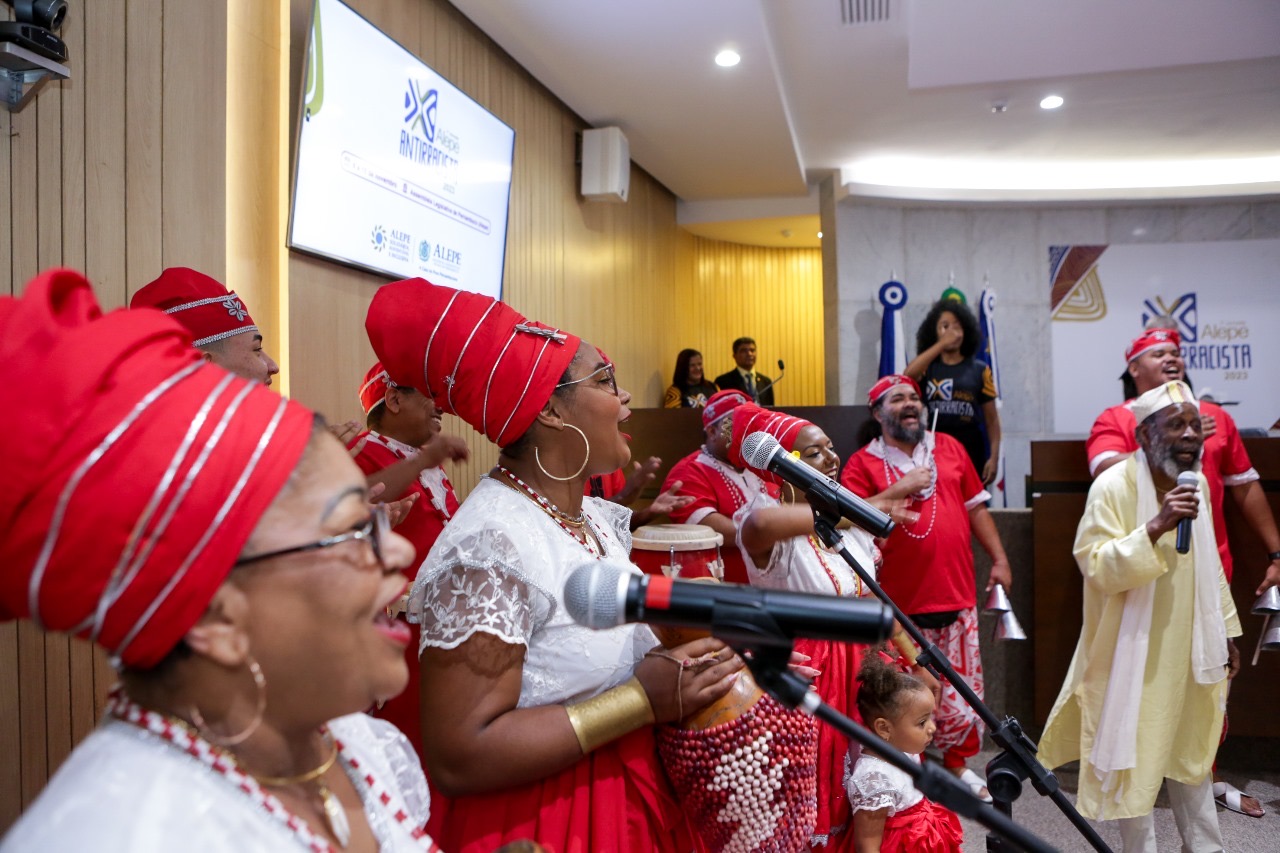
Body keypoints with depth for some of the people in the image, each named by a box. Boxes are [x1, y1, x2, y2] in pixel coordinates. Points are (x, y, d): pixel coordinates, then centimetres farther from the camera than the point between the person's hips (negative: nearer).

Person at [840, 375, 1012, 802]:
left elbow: (976, 507, 15)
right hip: (901, 605, -4)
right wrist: (900, 489, -18)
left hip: (957, 596, 4)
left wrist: (999, 559, 9)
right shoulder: (863, 463, -2)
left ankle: (957, 763, 32)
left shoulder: (949, 448, 11)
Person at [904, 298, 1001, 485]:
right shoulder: (927, 367, 7)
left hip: (970, 450, 1)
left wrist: (994, 457, -1)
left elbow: (991, 418, 8)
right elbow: (907, 376, -18)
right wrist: (941, 344, -16)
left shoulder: (979, 370, 8)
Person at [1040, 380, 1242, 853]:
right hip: (1134, 652, -7)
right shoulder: (1112, 486, -18)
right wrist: (1155, 527, -34)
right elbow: (1096, 567, -25)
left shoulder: (1197, 483, 4)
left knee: (1191, 751, 21)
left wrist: (1225, 631, 17)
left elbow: (1209, 565, 14)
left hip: (1189, 649, 7)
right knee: (1136, 756, 5)